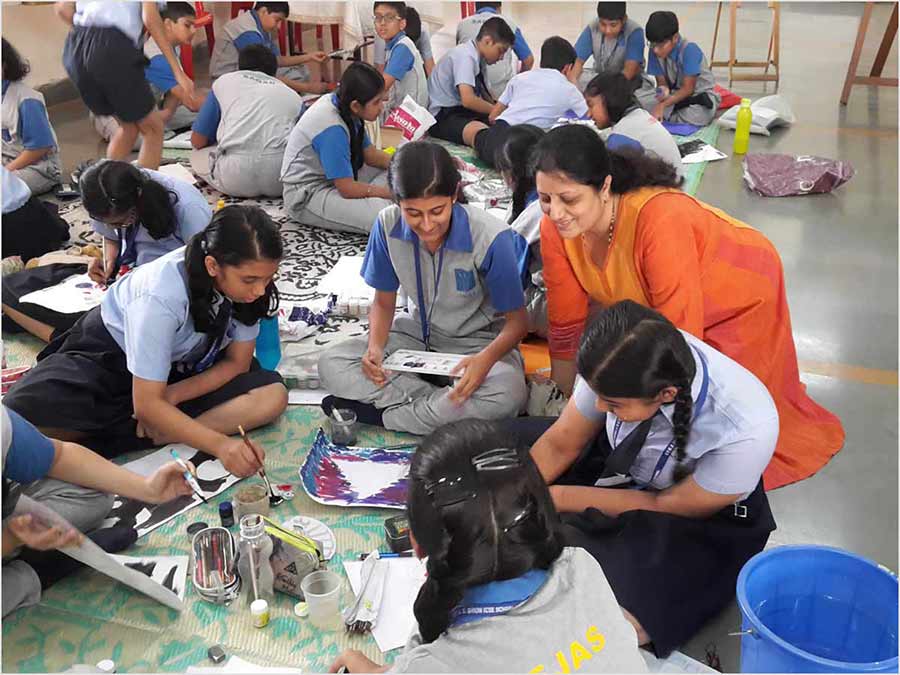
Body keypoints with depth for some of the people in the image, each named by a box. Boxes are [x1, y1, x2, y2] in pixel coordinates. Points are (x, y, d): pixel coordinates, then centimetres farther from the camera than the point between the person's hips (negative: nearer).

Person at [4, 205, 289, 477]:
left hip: (183, 363, 5)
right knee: (21, 420, -27)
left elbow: (237, 362, -9)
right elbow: (147, 404, -32)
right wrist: (219, 444, -40)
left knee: (273, 396, -22)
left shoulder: (247, 282, -22)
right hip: (112, 352, -4)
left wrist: (171, 395, -20)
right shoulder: (162, 295, -36)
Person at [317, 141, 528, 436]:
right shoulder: (388, 224, -15)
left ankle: (381, 414, -20)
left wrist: (486, 359, -38)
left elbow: (517, 320, -16)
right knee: (330, 365, -17)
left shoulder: (491, 237, -25)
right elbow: (384, 301, 0)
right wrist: (375, 346, -21)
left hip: (479, 342, -3)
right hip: (418, 333, 3)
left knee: (508, 393, -37)